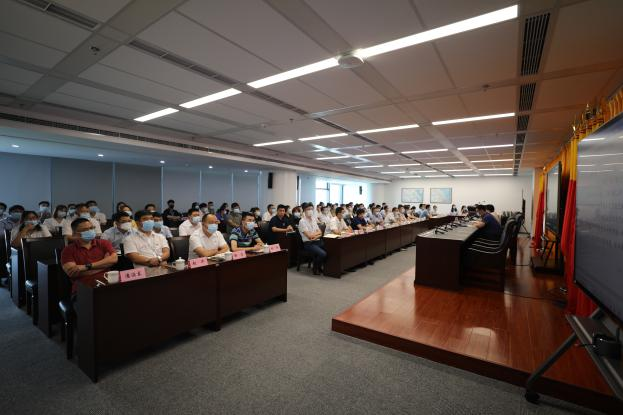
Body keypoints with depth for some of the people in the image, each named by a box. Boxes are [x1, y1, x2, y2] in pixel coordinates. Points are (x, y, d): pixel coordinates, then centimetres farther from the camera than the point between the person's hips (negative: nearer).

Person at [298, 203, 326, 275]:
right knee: (323, 254, -27)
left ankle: (320, 266, 9)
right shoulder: (302, 221, -8)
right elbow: (309, 236, -14)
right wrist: (317, 233, 3)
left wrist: (315, 236, -11)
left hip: (317, 241, 7)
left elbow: (320, 233, 10)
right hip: (308, 243, -7)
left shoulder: (313, 219, 14)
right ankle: (315, 268, 0)